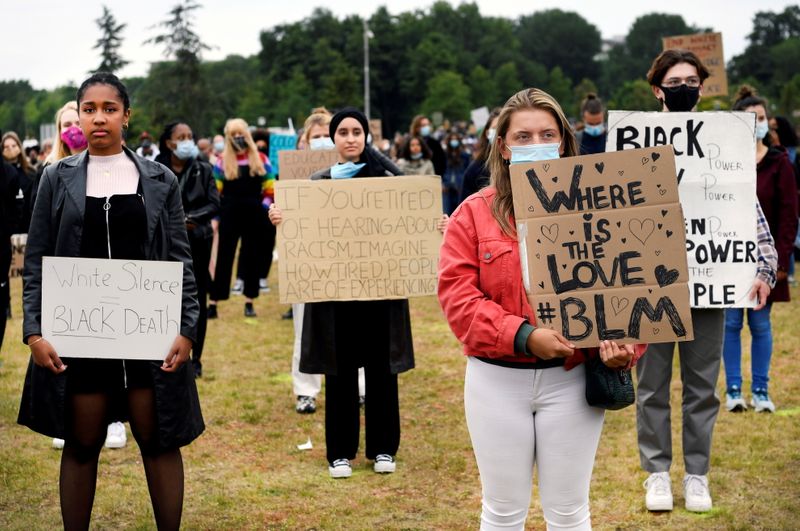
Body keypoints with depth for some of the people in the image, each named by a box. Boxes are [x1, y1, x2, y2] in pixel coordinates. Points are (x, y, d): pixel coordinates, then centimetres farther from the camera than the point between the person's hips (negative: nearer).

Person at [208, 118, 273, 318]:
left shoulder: (260, 159, 4)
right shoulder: (222, 161, 2)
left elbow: (270, 189, 7)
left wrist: (264, 207, -4)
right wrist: (217, 214, -4)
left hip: (254, 216, 1)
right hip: (230, 215, -1)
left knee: (252, 258, 7)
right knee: (223, 258, 0)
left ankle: (249, 302, 16)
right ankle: (213, 304, 1)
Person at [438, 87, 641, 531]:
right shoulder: (474, 213, -1)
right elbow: (458, 295, -9)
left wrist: (624, 342, -22)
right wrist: (524, 337, -21)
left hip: (571, 379, 0)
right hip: (497, 381, 0)